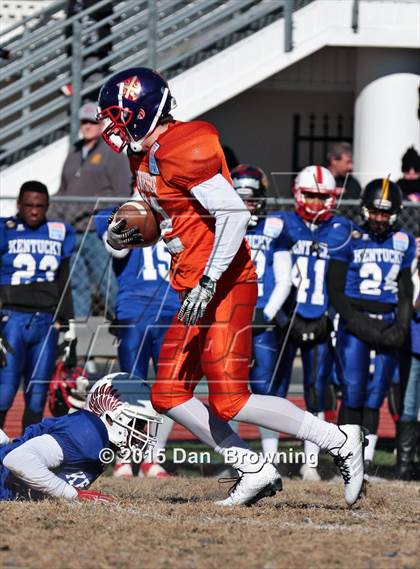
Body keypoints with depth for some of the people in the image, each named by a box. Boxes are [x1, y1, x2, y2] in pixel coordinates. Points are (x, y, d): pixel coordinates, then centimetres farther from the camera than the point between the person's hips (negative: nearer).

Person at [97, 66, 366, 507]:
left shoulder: (181, 153, -17)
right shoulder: (146, 156, 13)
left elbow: (234, 214, -23)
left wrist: (206, 285, -26)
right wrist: (130, 235, 7)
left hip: (224, 288, -10)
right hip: (198, 293, 11)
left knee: (229, 401, -14)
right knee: (168, 394, 9)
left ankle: (338, 440, -5)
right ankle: (255, 472, 11)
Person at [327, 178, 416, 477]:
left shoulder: (404, 242, 10)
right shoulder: (349, 239, -1)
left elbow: (406, 292, 14)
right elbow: (336, 291, -2)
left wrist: (400, 328, -1)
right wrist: (359, 323, -13)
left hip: (387, 327, 3)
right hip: (354, 324, -3)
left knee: (374, 397, 3)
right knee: (353, 394, -7)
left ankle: (367, 458, 6)